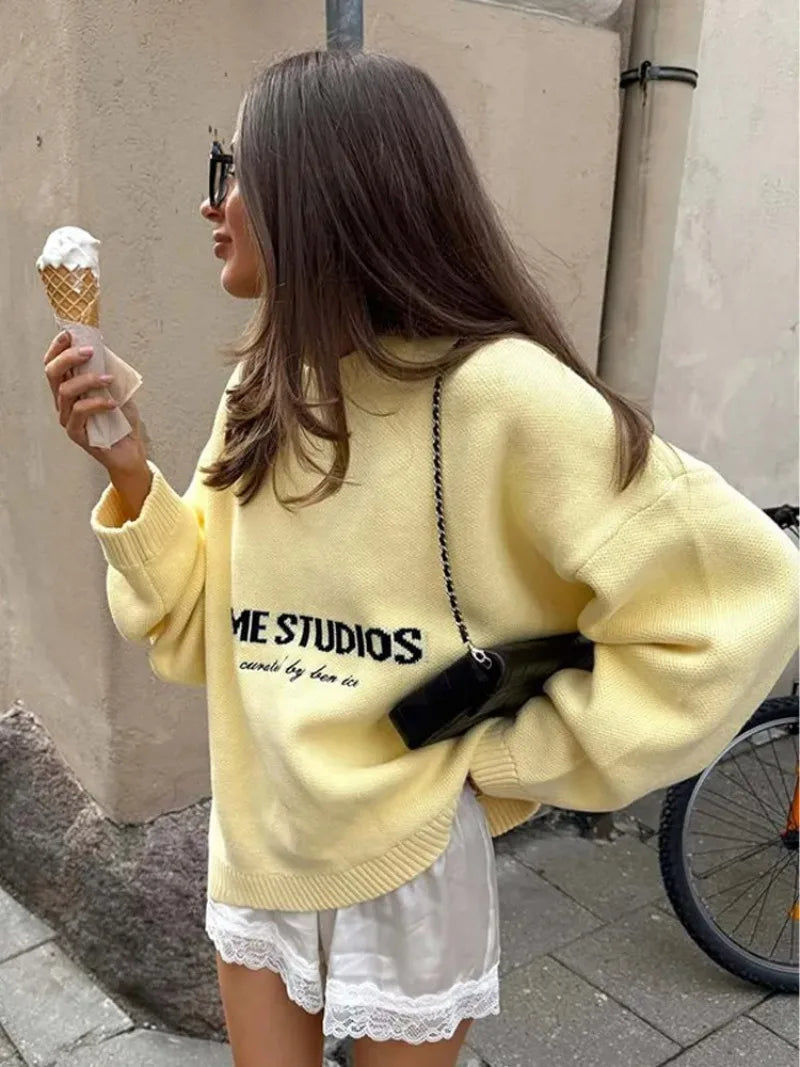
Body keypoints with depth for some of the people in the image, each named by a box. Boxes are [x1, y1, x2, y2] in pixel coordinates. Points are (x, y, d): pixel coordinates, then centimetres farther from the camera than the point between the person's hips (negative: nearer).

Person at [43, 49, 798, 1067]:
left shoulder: (495, 392, -22)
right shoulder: (259, 397, -1)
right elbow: (200, 630, 2)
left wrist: (514, 752, -17)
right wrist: (128, 472, -12)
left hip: (407, 854, -5)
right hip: (254, 837, 5)